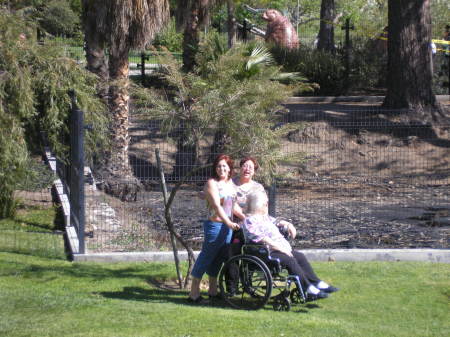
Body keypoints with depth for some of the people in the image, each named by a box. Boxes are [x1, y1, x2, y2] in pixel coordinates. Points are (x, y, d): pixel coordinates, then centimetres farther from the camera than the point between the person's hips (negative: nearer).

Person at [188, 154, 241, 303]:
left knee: (218, 259, 15)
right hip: (215, 225, -8)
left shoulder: (231, 183, 15)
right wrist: (229, 223, -30)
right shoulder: (212, 183, -10)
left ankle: (213, 291, 25)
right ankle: (194, 293, -3)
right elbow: (216, 205, -21)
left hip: (228, 226, 8)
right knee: (205, 257, -6)